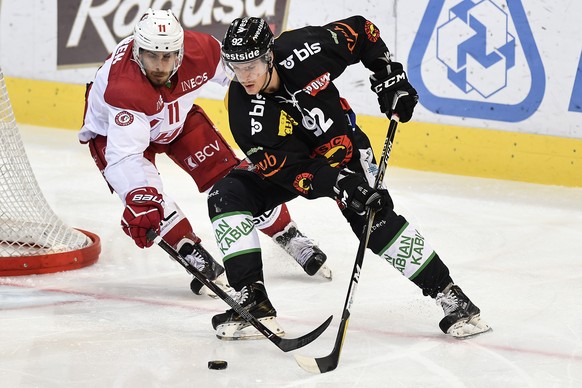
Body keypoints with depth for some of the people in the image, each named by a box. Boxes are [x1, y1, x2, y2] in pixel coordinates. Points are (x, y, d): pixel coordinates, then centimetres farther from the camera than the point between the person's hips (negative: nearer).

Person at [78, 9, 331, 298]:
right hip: (114, 130, -4)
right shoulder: (122, 86, -43)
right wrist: (137, 201, -58)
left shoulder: (199, 50, -29)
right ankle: (198, 262, -16)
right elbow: (125, 152, -47)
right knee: (146, 196, -28)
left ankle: (293, 241, 15)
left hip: (178, 118, 4)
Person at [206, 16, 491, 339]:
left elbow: (361, 31, -11)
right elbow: (290, 169, -30)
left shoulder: (303, 51, -30)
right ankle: (253, 302, -18)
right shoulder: (244, 112, -29)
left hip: (344, 146, -1)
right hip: (288, 159, 1)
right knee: (226, 196, -21)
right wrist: (339, 185, -42)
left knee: (375, 220, -20)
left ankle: (451, 297, -11)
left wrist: (390, 77, -13)